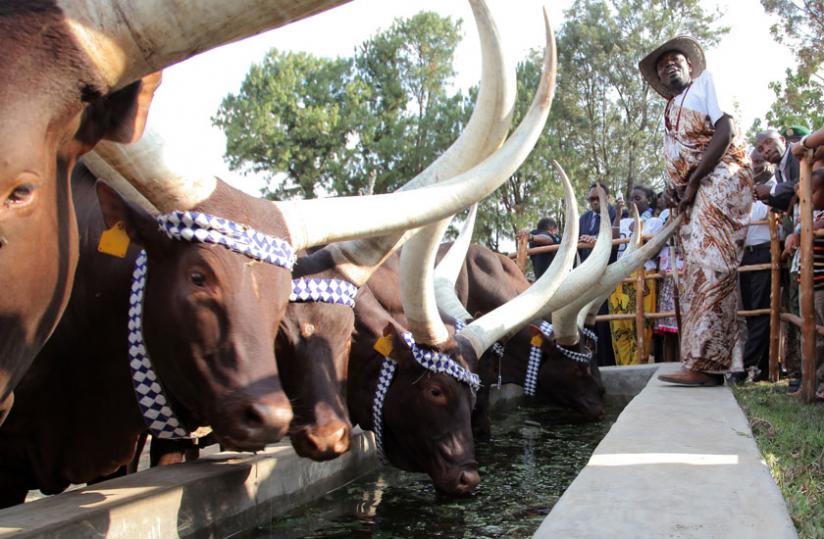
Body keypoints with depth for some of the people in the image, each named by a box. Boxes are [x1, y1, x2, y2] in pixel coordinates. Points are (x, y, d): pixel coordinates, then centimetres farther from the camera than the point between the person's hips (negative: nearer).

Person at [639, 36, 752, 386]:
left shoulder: (705, 83, 6)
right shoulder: (669, 112, 26)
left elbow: (725, 133, -8)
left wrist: (693, 181, -14)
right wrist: (678, 192, -1)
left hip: (720, 181, -8)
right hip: (693, 197, 8)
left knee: (710, 268, -17)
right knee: (696, 273, 4)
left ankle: (704, 363, -22)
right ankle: (708, 361, 7)